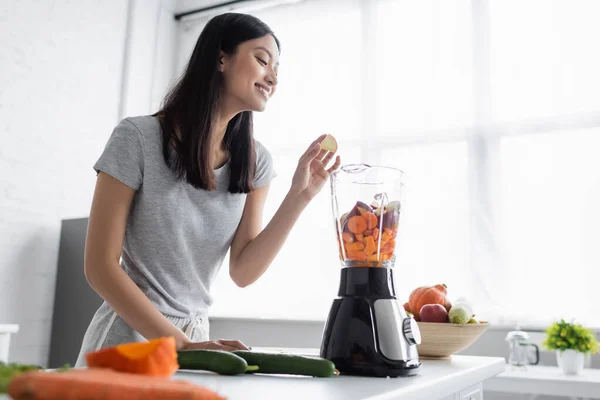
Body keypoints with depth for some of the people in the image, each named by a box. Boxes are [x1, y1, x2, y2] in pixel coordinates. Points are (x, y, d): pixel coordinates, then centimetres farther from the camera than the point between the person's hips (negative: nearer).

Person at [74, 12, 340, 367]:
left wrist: (299, 197, -16)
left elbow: (243, 272, -6)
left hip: (197, 338, 4)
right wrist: (179, 345, -20)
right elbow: (101, 267, -14)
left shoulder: (256, 163, -1)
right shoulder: (139, 138, -13)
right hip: (129, 334, -4)